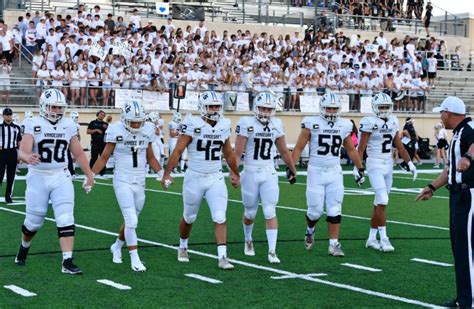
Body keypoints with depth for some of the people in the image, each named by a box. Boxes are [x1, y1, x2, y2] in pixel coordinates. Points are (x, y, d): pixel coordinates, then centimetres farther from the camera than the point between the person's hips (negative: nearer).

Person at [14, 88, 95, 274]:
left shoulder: (69, 126, 3)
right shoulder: (34, 124, -8)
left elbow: (78, 153, 11)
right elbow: (23, 151, -20)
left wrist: (89, 175, 13)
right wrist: (27, 157, -43)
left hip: (61, 177, 2)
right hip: (38, 177, -2)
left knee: (66, 220, -10)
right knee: (34, 221, 9)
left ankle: (67, 262, -10)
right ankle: (24, 248, 40)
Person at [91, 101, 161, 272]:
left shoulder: (147, 130, 1)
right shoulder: (116, 131, -11)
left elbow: (150, 158, 12)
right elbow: (104, 157, -5)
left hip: (140, 182, 5)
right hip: (122, 181, -5)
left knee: (131, 221, 14)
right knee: (131, 221, -13)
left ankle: (117, 246, 39)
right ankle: (135, 259, -4)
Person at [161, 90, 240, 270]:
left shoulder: (224, 125, 2)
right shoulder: (193, 125, -13)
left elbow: (228, 153, 16)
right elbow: (178, 151, -16)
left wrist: (236, 174, 25)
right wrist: (167, 174, -23)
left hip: (216, 179, 3)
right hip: (195, 178, -3)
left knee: (220, 218, -9)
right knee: (189, 217, 15)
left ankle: (222, 257, -8)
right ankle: (183, 247, 40)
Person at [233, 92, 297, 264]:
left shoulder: (276, 125, 3)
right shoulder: (247, 124, -9)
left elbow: (283, 151, 15)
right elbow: (237, 152, -12)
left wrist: (293, 170, 22)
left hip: (269, 174, 2)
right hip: (251, 173, -2)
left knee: (270, 213, -6)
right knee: (250, 212, 13)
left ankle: (272, 252, -4)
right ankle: (248, 241, 39)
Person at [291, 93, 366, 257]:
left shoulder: (344, 126, 5)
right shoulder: (312, 124, -6)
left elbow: (351, 150, 18)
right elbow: (299, 147, -4)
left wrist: (360, 168, 20)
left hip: (335, 173, 3)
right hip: (316, 172, -3)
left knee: (334, 211, -1)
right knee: (316, 210, 1)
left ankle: (334, 244, 4)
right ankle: (310, 231, 32)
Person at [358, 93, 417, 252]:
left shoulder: (393, 122, 8)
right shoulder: (370, 123, -10)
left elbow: (399, 145, 14)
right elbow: (361, 149, -10)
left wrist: (410, 163, 9)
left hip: (388, 165, 7)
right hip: (375, 164, -7)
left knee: (379, 203, 10)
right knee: (382, 202, -14)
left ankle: (371, 238, 17)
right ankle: (384, 238, -10)